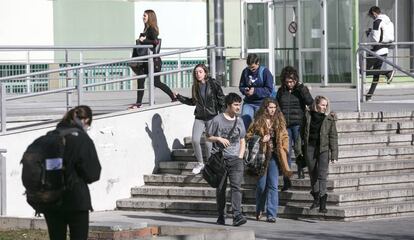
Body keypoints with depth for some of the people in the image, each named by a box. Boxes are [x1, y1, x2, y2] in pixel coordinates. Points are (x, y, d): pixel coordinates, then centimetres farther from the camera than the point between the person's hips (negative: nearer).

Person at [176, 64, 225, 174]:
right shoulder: (195, 86, 8)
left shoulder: (213, 84, -6)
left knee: (209, 142, -6)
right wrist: (179, 97, 14)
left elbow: (221, 100, -4)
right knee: (195, 140, -11)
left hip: (212, 117, -4)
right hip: (199, 118, 4)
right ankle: (200, 163, 8)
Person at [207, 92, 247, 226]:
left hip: (235, 159, 2)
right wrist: (219, 139, -12)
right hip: (220, 158, -2)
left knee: (236, 186, -14)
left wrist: (240, 156, 5)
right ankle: (221, 216, 17)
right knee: (220, 188, 5)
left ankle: (237, 216, -24)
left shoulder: (239, 122, 12)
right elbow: (208, 137, 6)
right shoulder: (218, 120, 1)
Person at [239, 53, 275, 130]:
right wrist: (245, 90, -10)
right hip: (248, 103, 3)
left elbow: (269, 90, -11)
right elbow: (241, 86, 13)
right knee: (244, 121, -10)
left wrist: (255, 91, -21)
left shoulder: (265, 71, -9)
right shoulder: (245, 71, 3)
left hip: (261, 103, -3)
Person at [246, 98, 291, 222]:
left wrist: (283, 150, 2)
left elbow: (285, 137, 15)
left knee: (273, 185, -3)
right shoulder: (258, 122, -1)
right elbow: (248, 136, 1)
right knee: (261, 185, 4)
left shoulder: (279, 121, 8)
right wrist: (261, 140, -13)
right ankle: (259, 211, 25)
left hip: (274, 156, 2)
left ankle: (271, 214, -3)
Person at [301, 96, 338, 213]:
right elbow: (303, 132, 13)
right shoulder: (308, 115, 5)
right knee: (313, 174, 10)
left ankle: (322, 203, -17)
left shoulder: (329, 118, 0)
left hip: (323, 148, -3)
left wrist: (334, 154, -4)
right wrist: (301, 148, 11)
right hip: (310, 147, 3)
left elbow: (333, 136, 0)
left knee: (322, 174, -12)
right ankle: (316, 198, 26)